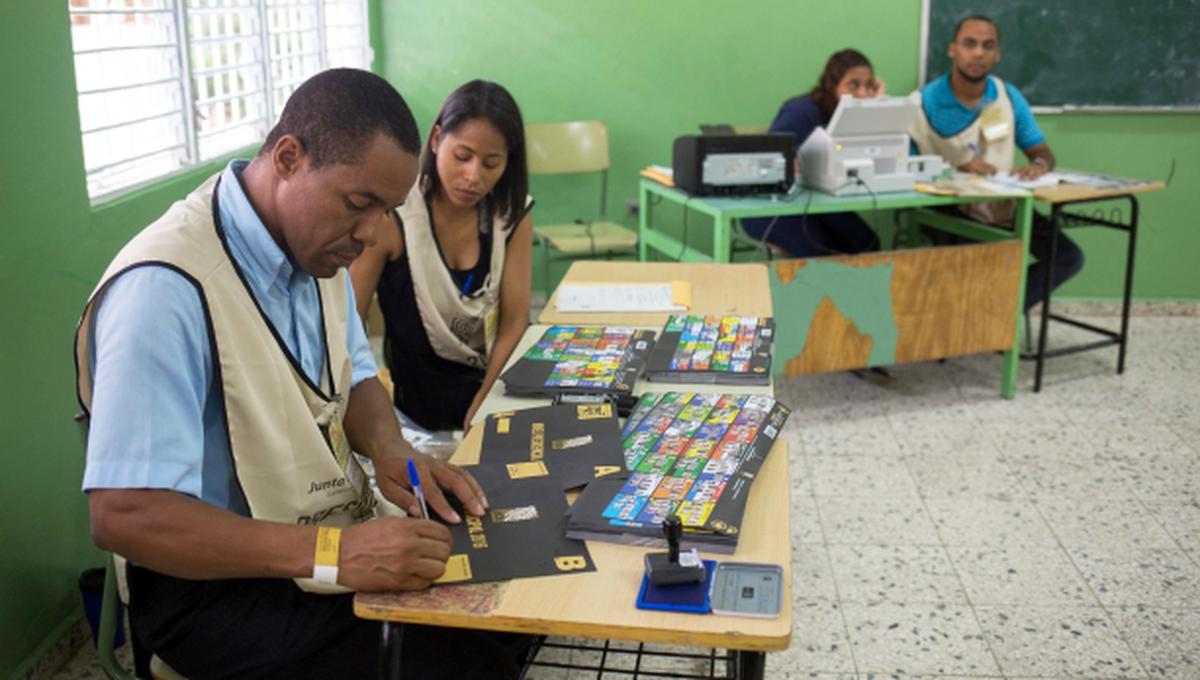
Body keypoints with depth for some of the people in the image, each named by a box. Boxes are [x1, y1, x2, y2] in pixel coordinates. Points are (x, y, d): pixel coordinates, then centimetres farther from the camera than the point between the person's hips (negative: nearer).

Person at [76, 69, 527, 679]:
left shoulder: (314, 237, 1)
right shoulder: (166, 287, -25)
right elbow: (123, 516, -28)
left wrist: (387, 447, -9)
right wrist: (332, 555, -34)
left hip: (341, 530, 8)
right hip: (222, 580, -7)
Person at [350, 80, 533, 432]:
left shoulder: (513, 215, -2)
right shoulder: (392, 216, -15)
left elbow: (514, 322, -1)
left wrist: (483, 410, -13)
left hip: (488, 389, 4)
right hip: (410, 404, -4)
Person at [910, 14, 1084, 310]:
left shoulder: (1009, 97, 4)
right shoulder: (924, 103, -8)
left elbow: (1043, 152, 10)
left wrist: (1039, 165, -16)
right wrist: (958, 167, -28)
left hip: (1003, 205, 5)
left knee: (1068, 257, -10)